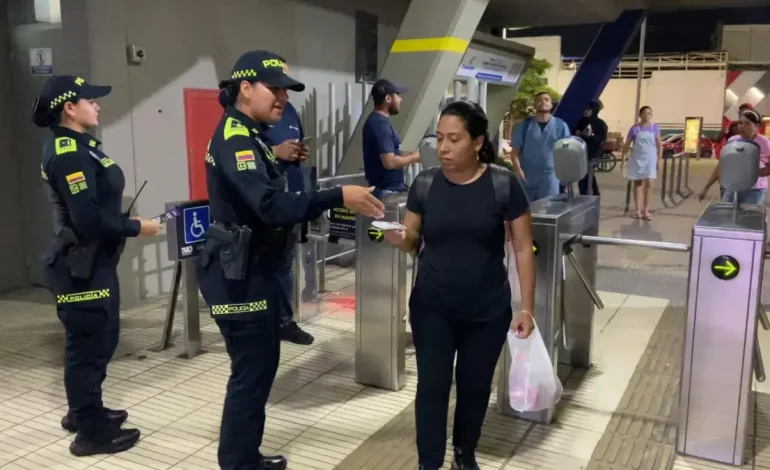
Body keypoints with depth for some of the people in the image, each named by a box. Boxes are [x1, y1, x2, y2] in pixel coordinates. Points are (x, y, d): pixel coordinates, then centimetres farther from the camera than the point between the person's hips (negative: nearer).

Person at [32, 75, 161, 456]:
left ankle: (83, 412, 37)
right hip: (82, 266, -10)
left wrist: (125, 223, 4)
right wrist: (136, 227, -15)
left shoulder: (76, 146, 12)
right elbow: (88, 220, -26)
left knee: (99, 340, 20)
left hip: (93, 261, 10)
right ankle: (92, 432, 16)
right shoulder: (66, 153, -20)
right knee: (89, 345, 2)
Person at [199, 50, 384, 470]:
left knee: (260, 367, 17)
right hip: (238, 276, -10)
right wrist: (338, 197, -32)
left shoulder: (248, 136, 14)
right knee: (251, 372, -2)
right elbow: (271, 206, -31)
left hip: (253, 271, 10)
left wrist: (328, 202, 8)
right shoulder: (235, 139, -18)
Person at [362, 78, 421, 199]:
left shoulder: (375, 120, 13)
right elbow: (389, 162, -25)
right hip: (387, 190, -10)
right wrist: (414, 157, -10)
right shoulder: (381, 123, -19)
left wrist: (408, 155, 11)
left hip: (387, 188, 10)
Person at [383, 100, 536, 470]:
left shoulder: (504, 184, -11)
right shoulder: (424, 184, -4)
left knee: (475, 386, 15)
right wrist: (393, 235, -21)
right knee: (432, 386, 2)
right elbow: (411, 241, 3)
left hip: (488, 310, -1)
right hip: (431, 307, 1)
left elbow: (523, 247, -6)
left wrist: (527, 307, -8)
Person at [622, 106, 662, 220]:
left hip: (650, 159, 0)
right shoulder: (635, 128, -2)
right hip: (637, 159, 0)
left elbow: (659, 144, 3)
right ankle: (638, 210, 9)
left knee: (648, 183, -5)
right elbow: (627, 144, 1)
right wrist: (623, 158, -2)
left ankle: (646, 210, 1)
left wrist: (660, 159, -3)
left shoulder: (655, 128, 0)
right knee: (637, 184, 5)